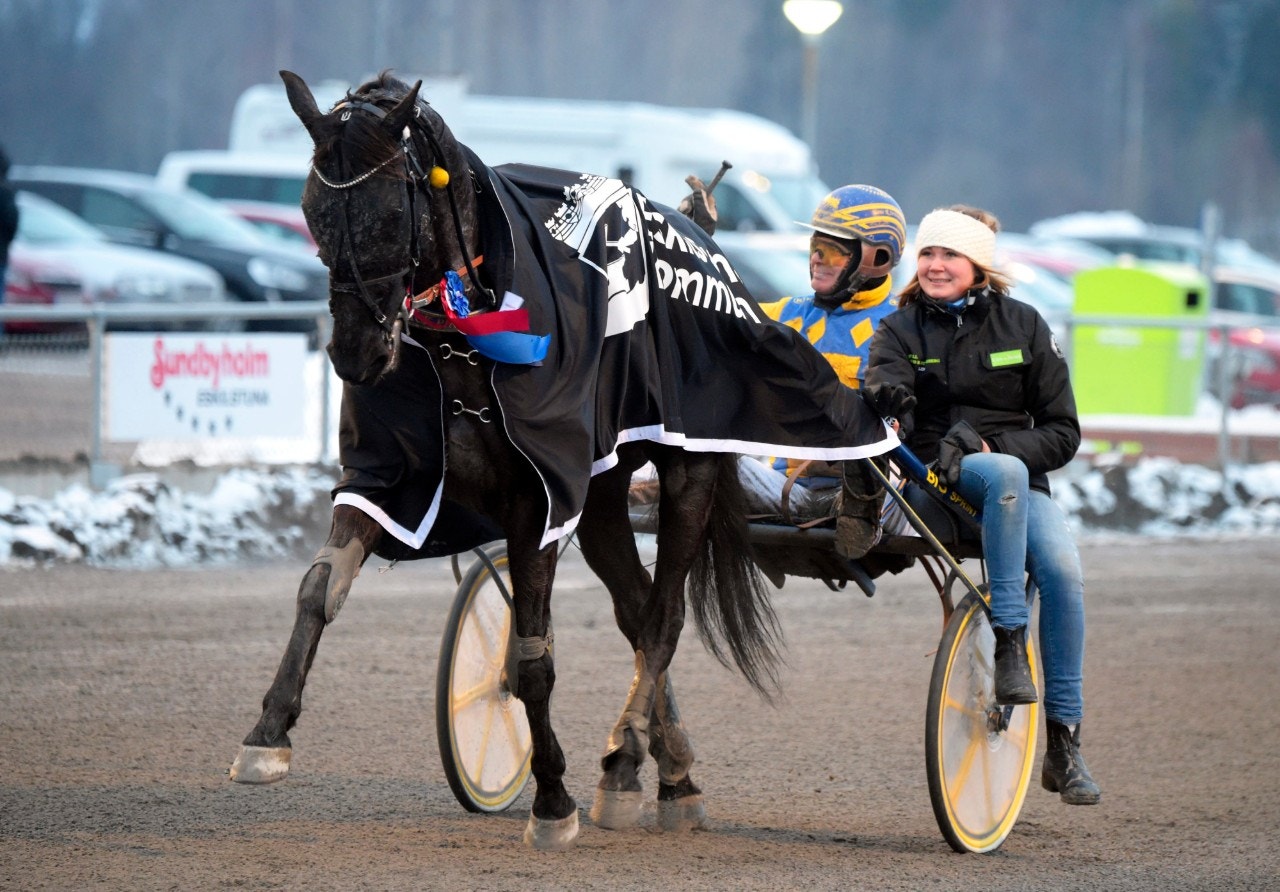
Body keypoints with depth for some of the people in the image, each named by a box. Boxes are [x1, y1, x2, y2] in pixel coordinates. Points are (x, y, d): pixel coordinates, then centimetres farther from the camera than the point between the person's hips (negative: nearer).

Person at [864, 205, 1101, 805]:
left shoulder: (1022, 326, 9)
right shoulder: (901, 329, 9)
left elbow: (1062, 433, 5)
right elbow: (884, 380, -15)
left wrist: (1001, 443, -13)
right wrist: (886, 394, -40)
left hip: (1020, 475, 1)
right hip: (938, 480, -1)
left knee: (1061, 567, -29)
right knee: (1004, 476, -37)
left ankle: (1064, 741, -23)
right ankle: (1008, 644, -38)